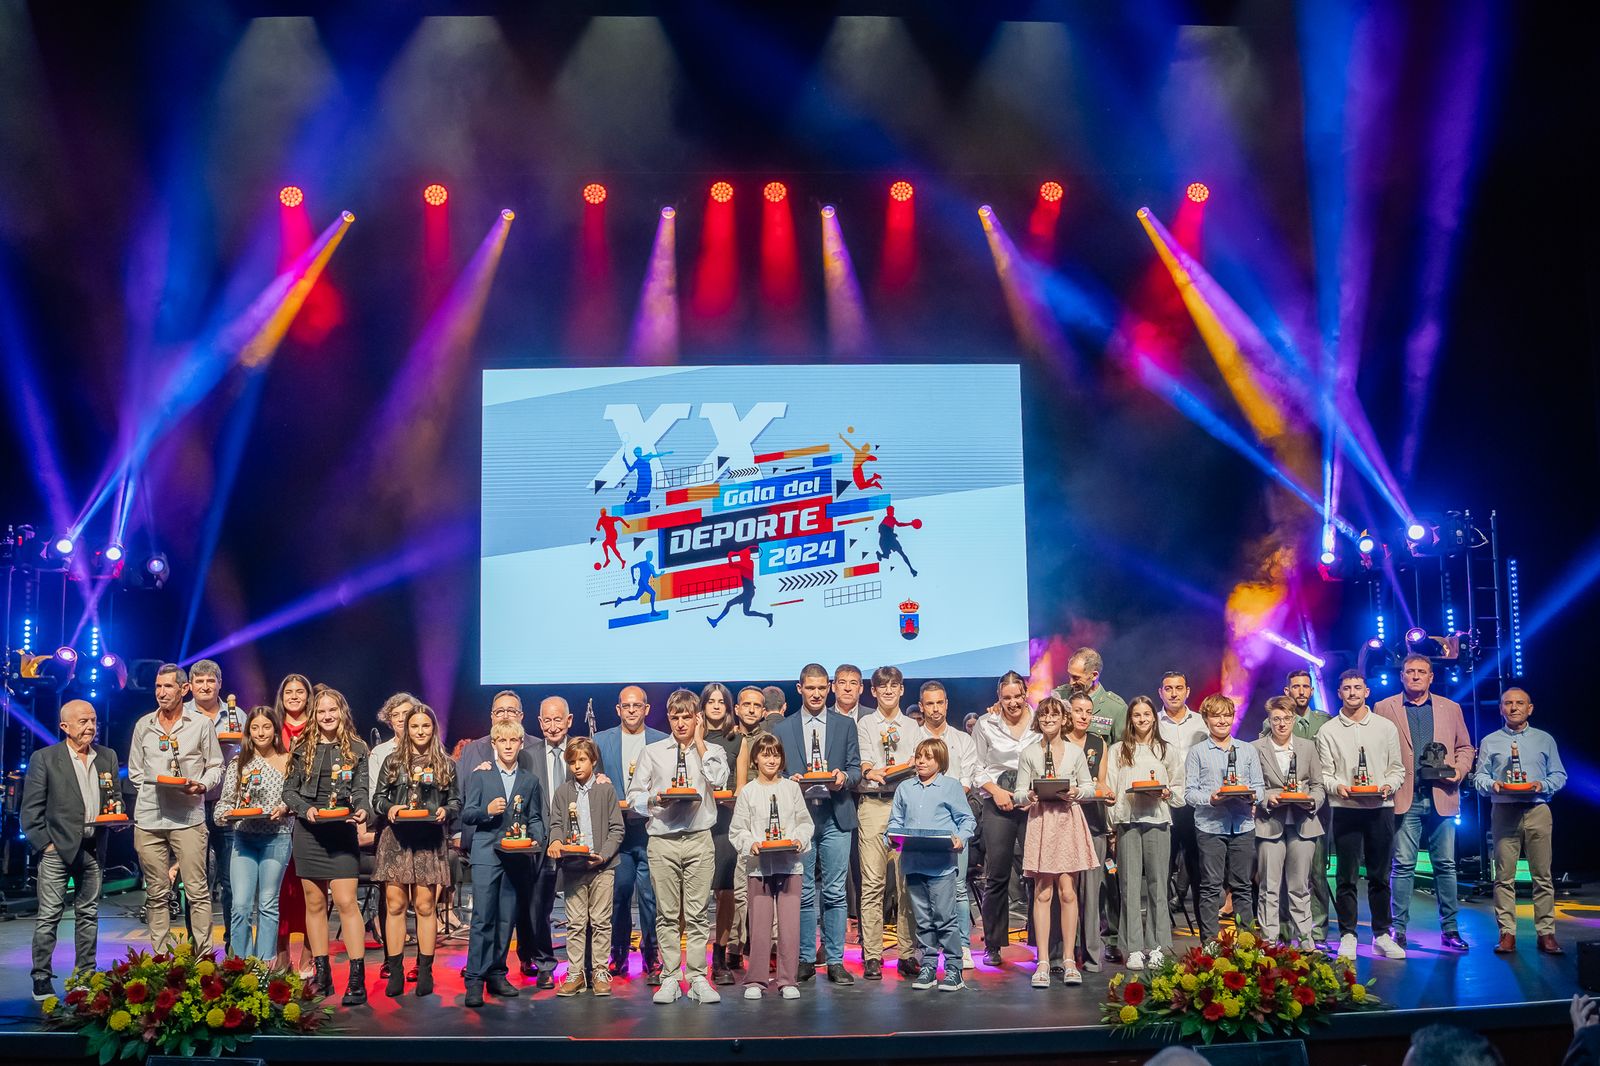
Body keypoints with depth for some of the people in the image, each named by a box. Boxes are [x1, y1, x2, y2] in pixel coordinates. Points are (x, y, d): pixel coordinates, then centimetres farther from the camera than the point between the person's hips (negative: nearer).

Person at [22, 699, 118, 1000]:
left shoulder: (107, 757, 10)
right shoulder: (44, 758, -3)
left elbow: (115, 799, 17)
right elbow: (31, 809, -4)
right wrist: (44, 843, -9)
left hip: (93, 848, 4)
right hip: (57, 849, -4)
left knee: (88, 915, 9)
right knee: (49, 916, -2)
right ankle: (41, 980, 5)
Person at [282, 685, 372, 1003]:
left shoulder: (356, 749, 4)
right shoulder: (303, 749, 6)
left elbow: (361, 789, 0)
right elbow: (289, 790, 6)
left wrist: (361, 810, -21)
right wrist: (305, 809, -13)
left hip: (342, 832, -2)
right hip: (308, 832, 2)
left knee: (346, 902, -10)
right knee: (314, 903, 8)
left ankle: (357, 979, -9)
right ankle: (322, 975, 16)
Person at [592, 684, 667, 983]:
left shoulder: (663, 742, 5)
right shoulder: (600, 741, 9)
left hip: (650, 830, -1)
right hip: (615, 831, 2)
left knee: (651, 895, -4)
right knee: (617, 895, 5)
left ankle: (653, 958, 6)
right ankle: (617, 957, 17)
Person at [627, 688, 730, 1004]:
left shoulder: (711, 751, 9)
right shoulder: (652, 752, 10)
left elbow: (718, 780, -12)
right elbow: (633, 796, 8)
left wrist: (699, 741, -4)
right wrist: (655, 799, -12)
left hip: (699, 839, 0)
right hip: (662, 840, 1)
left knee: (697, 913, 0)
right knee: (667, 914, 3)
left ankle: (698, 978, 5)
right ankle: (670, 978, 9)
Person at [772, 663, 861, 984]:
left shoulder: (845, 725, 12)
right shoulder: (782, 729, 11)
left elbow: (855, 769, 9)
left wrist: (844, 777, -12)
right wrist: (789, 781, -11)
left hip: (835, 815, 0)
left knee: (834, 892, -1)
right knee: (803, 892, 3)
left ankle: (835, 961, 5)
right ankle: (805, 959, 11)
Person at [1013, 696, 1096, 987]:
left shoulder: (1075, 751, 9)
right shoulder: (1028, 753, 6)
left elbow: (1089, 785, 14)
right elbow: (1019, 793, 7)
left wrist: (1076, 792, -7)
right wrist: (1030, 795, -15)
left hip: (1068, 819, 1)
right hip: (1041, 820, -1)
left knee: (1067, 891, -1)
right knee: (1043, 892, -3)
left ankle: (1069, 960, 7)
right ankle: (1043, 961, 0)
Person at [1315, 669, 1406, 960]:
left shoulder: (1386, 727, 10)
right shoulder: (1328, 731, 5)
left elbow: (1398, 768, 11)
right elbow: (1324, 773, 4)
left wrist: (1389, 785, -8)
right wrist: (1337, 786, -16)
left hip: (1381, 808, 1)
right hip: (1345, 808, -1)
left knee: (1380, 876, 6)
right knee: (1347, 876, 0)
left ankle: (1382, 935, 15)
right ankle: (1347, 935, 7)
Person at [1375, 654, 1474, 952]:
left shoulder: (1451, 709, 13)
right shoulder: (1384, 708, 5)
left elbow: (1464, 747, 16)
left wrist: (1459, 770, -3)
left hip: (1442, 797, 3)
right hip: (1404, 798, -2)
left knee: (1446, 865, 5)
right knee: (1403, 866, -2)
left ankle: (1449, 930, 13)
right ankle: (1398, 930, 3)